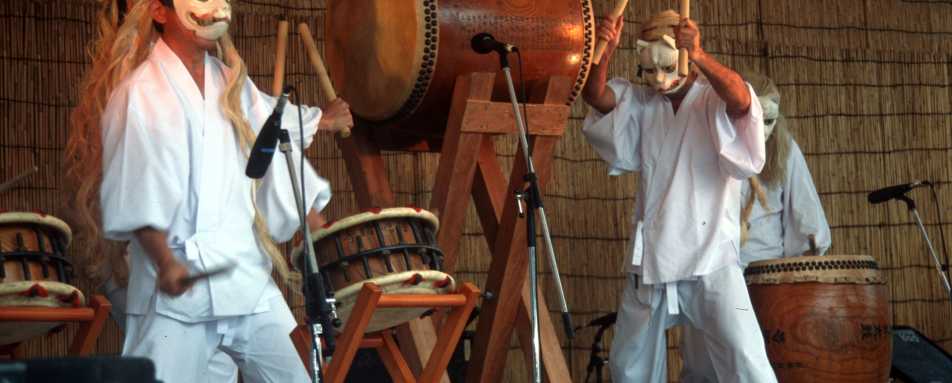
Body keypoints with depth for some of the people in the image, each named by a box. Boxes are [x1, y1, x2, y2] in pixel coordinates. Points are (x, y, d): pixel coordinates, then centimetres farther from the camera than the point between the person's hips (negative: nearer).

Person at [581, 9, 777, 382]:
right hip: (648, 260, 6)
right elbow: (596, 96, -4)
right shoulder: (642, 104, 9)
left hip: (709, 258, -6)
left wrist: (698, 57, -45)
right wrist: (605, 51, -23)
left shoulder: (716, 101, -6)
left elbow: (741, 101, -28)